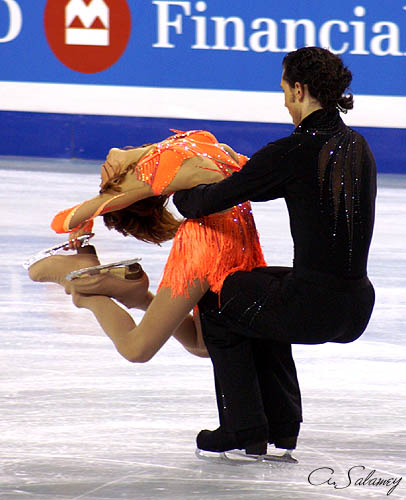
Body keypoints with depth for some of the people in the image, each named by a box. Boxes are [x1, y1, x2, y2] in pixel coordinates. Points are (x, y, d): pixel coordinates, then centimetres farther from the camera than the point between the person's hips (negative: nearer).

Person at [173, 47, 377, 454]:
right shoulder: (357, 146, 9)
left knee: (219, 301, 21)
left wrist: (181, 197, 15)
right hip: (359, 310, 7)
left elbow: (214, 200, -5)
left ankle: (245, 428, 22)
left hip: (313, 306, -7)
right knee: (261, 288, 34)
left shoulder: (292, 153, -14)